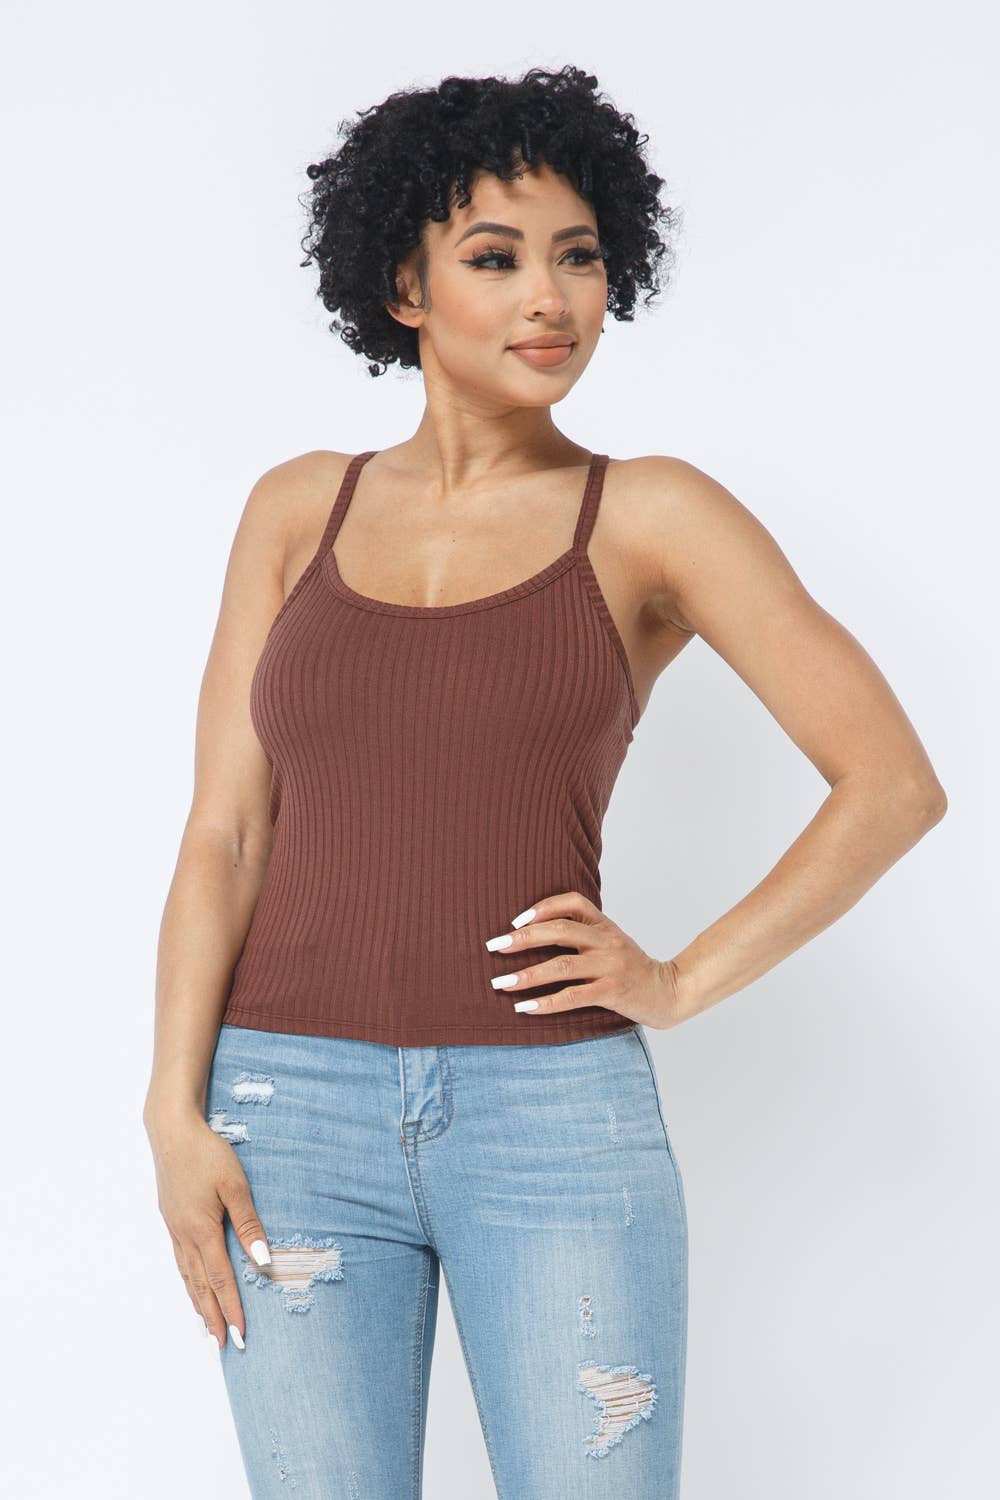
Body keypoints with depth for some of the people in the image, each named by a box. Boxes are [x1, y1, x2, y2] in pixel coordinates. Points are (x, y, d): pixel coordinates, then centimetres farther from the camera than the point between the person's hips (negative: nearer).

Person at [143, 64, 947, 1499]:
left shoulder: (653, 516, 2)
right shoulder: (301, 508, 9)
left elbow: (896, 783, 0)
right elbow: (224, 829, 4)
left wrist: (682, 985, -5)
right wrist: (176, 1115, -5)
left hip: (556, 1114, -2)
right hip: (297, 1115, 2)